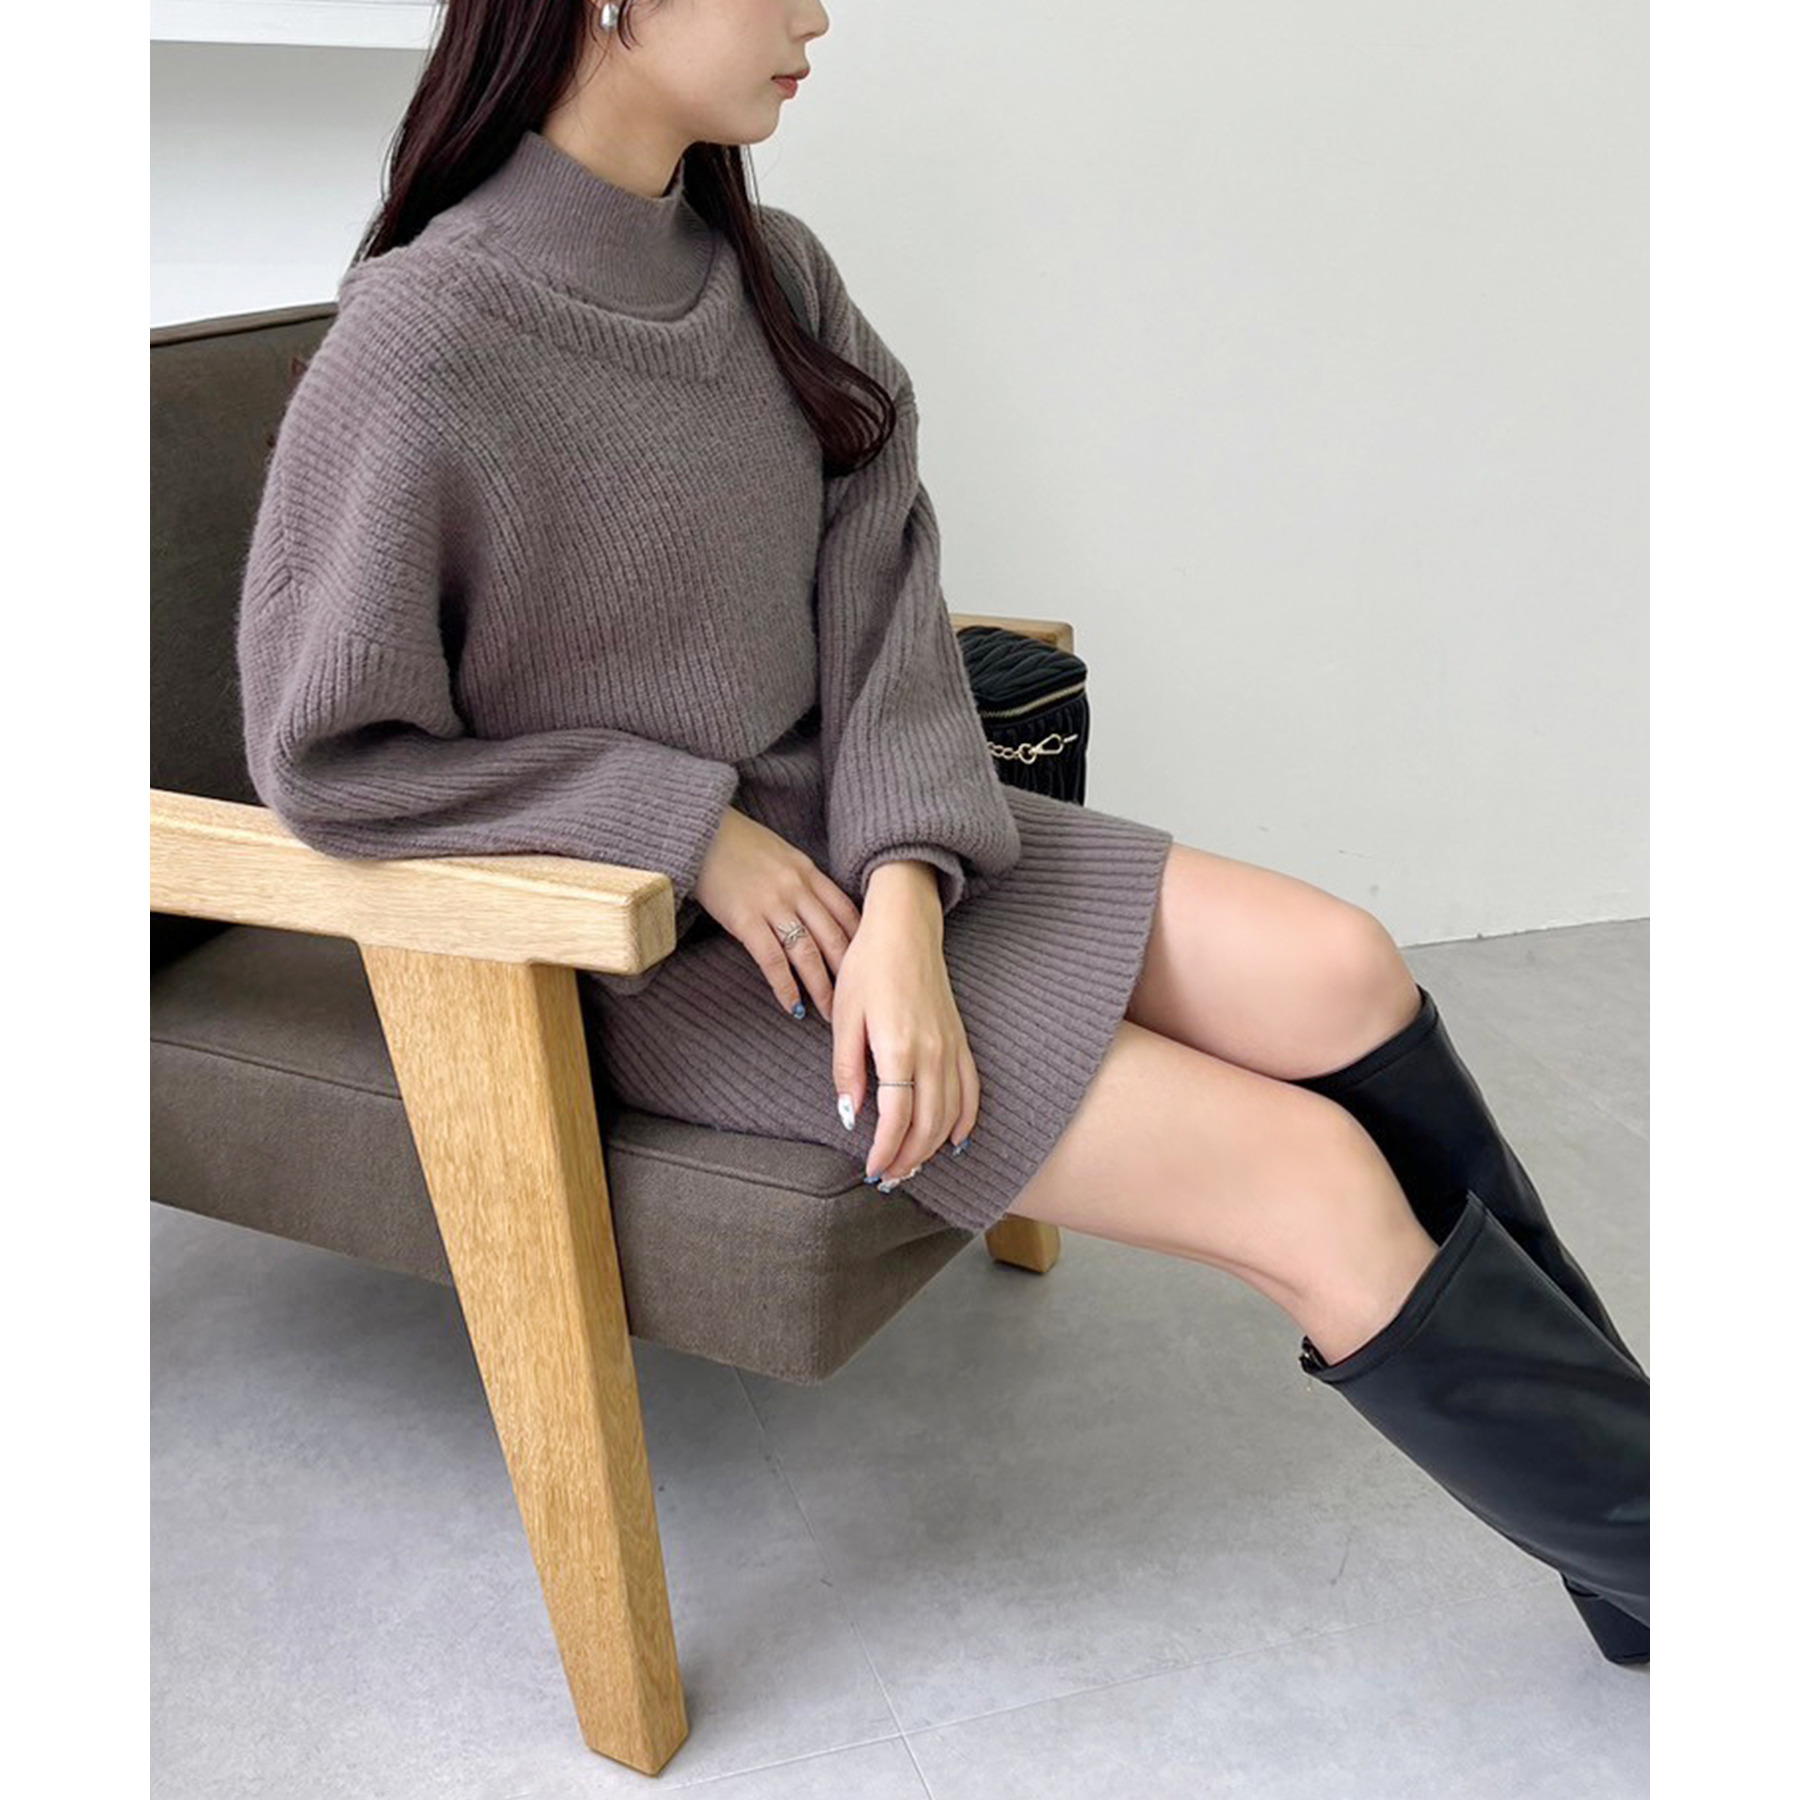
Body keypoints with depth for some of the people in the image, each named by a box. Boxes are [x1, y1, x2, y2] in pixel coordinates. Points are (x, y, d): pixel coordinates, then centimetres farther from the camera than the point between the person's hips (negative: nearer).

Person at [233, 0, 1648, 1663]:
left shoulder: (772, 274, 3)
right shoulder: (421, 344, -17)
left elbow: (881, 604, -2)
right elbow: (323, 750, -12)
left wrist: (903, 893, -19)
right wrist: (697, 830, -17)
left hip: (855, 854, 6)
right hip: (659, 955, -6)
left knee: (1338, 969, -13)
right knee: (1317, 1182, -14)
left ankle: (1595, 1403, 7)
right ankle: (1657, 1546, 7)